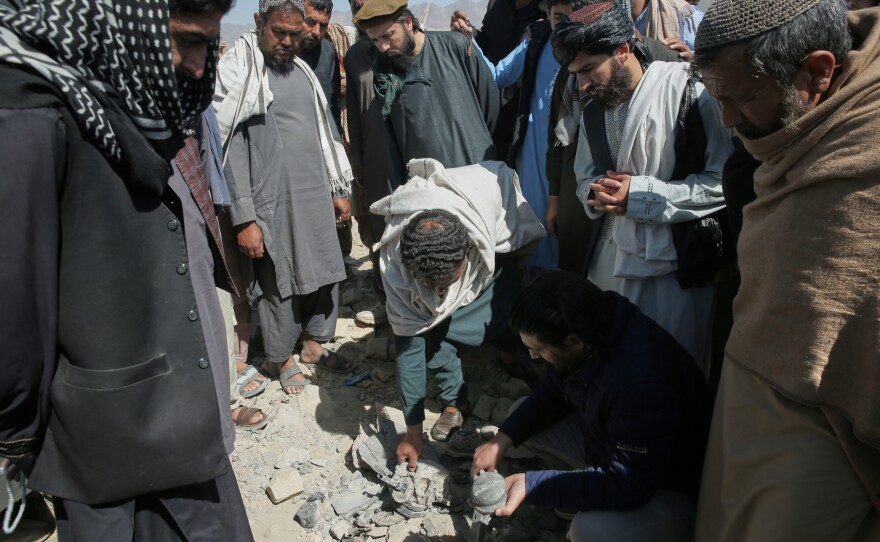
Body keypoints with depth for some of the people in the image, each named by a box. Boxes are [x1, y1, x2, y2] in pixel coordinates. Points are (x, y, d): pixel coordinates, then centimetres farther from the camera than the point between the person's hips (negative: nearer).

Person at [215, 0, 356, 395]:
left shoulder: (302, 71, 13)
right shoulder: (236, 72, -7)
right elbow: (232, 149, -12)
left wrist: (339, 189, 16)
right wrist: (244, 219, -15)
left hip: (316, 197, 6)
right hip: (272, 204, -6)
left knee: (325, 274, 12)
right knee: (279, 285, 6)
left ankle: (313, 344, 32)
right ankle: (284, 358, 25)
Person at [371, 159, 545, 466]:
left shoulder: (490, 187, -44)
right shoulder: (393, 262, -38)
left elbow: (504, 173, -18)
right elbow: (408, 343, -29)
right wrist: (413, 432, -23)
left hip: (498, 252, 0)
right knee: (430, 326, -23)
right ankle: (454, 401, -1)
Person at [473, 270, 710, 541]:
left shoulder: (642, 381, -39)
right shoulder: (594, 321, -15)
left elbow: (627, 487, -32)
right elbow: (552, 394, 2)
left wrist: (530, 484, -32)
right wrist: (502, 439, -10)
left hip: (667, 489, -7)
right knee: (521, 412, 3)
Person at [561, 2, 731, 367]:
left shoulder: (687, 91, -12)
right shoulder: (593, 111, 10)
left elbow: (723, 183, -15)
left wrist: (641, 194, -19)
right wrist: (595, 193, -5)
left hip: (674, 266, -6)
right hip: (611, 263, 6)